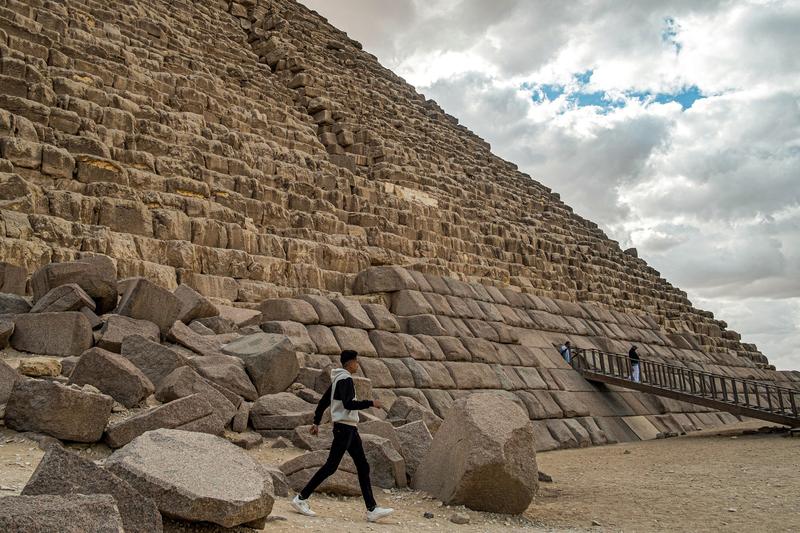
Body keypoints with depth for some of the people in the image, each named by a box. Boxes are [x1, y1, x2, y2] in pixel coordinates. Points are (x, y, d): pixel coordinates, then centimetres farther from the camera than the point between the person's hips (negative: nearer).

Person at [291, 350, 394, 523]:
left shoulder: (338, 379, 17)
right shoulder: (345, 379, -13)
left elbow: (323, 401, 21)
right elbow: (348, 404, -24)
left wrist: (317, 422, 24)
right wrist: (371, 403, -18)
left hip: (350, 428, 10)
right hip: (344, 427, -10)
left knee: (363, 467, 6)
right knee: (331, 466, -5)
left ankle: (372, 510, 6)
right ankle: (301, 499, 4)